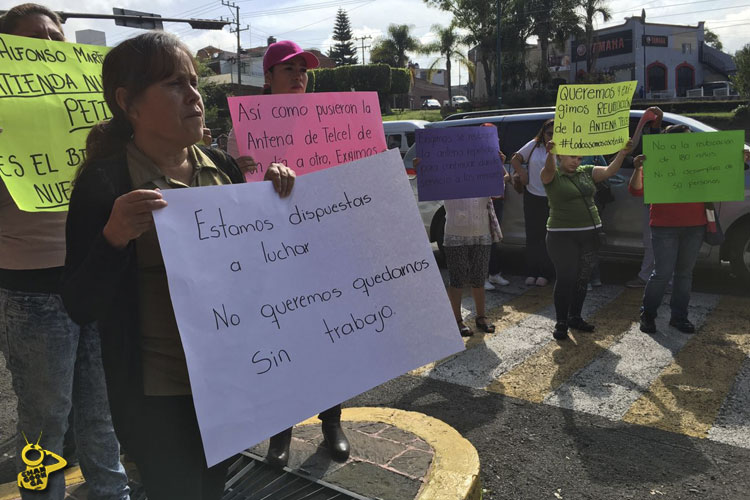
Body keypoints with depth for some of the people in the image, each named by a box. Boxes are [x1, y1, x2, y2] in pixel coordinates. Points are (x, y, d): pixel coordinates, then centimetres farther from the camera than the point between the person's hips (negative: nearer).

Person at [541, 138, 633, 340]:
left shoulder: (586, 172, 11)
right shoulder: (552, 176, -4)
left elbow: (609, 171, -1)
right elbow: (548, 170, -26)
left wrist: (622, 153, -17)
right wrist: (549, 154, -47)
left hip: (589, 233, 6)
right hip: (562, 235, -5)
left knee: (583, 278, 11)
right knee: (566, 278, -6)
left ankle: (575, 317, 26)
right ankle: (561, 322, 6)